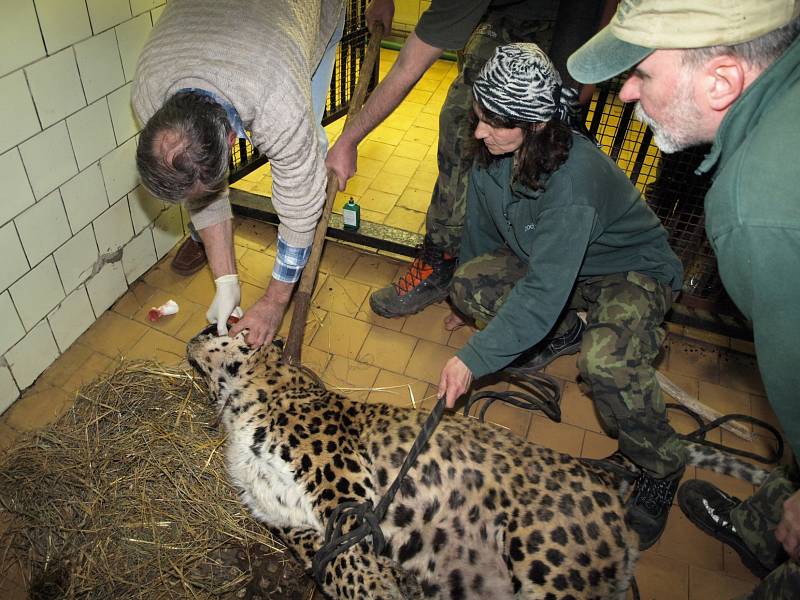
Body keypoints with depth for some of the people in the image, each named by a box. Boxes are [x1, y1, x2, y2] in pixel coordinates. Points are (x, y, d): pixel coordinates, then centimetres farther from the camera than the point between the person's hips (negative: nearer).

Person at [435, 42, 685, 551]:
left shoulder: (574, 178, -37)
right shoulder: (492, 153, -14)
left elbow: (543, 290, -39)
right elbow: (481, 229, 4)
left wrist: (473, 359, -39)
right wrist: (468, 300, 18)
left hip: (633, 270, -7)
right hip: (548, 256, 7)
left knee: (605, 361, -36)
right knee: (469, 283, -16)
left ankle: (662, 469, -5)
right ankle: (565, 328, 12)